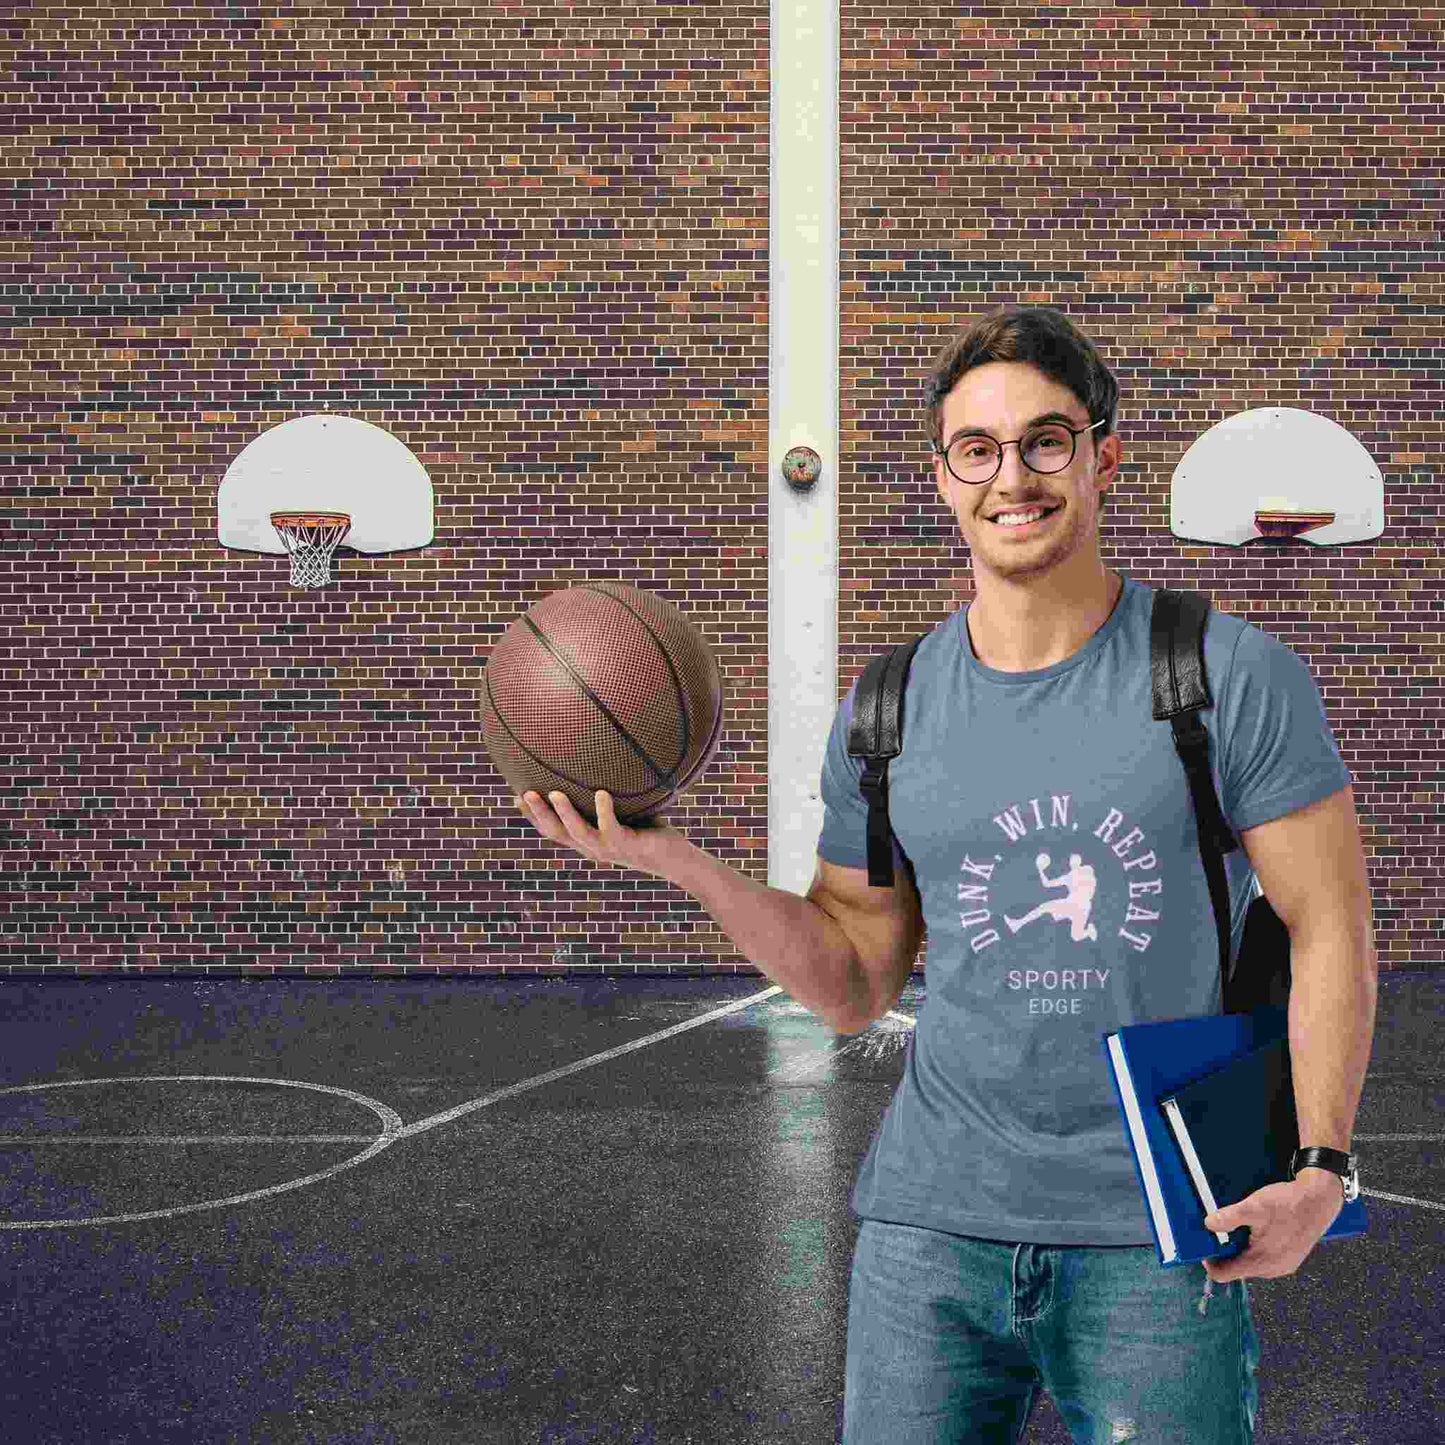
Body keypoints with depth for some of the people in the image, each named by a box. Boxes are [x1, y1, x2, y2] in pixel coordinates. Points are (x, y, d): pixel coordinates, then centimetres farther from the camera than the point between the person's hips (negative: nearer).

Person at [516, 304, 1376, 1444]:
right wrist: (676, 859, -3)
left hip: (1157, 1238, -2)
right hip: (933, 1222, 3)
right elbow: (856, 987, 10)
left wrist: (1320, 1165, -14)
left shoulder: (1232, 675, -3)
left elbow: (1329, 932, -3)